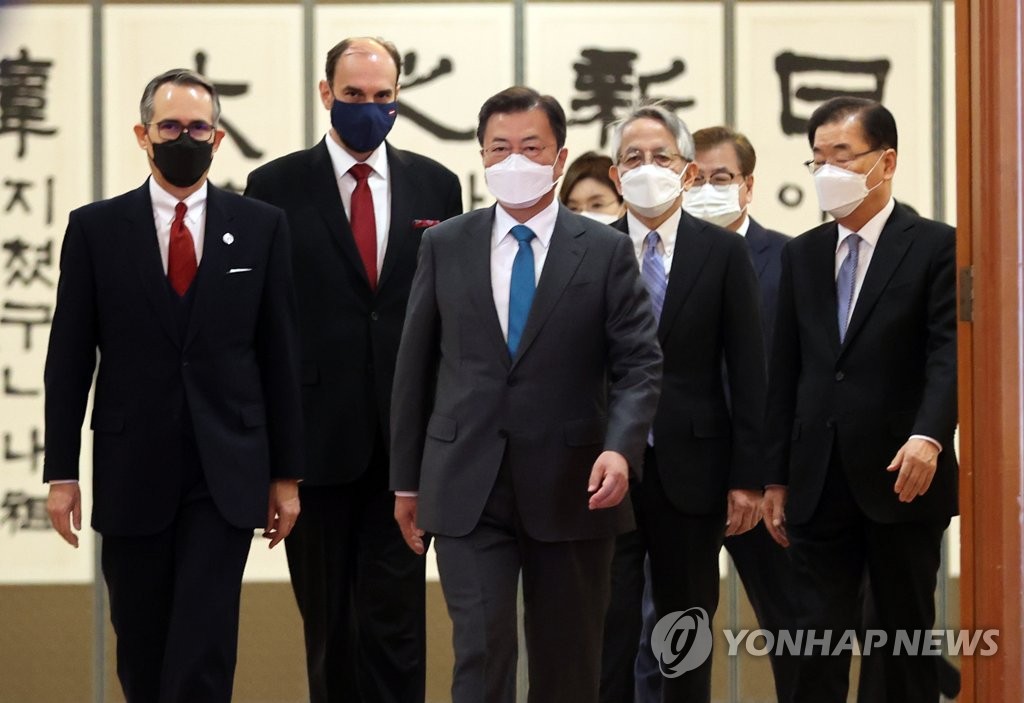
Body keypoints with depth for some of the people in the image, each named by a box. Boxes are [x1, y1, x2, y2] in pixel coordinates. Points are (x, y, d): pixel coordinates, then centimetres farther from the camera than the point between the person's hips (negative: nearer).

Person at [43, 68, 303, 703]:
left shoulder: (261, 227, 3)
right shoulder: (96, 228, 3)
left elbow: (281, 356, 5)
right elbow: (69, 360, 3)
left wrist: (287, 473, 4)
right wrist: (62, 472, 0)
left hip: (226, 475, -1)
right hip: (132, 476, 1)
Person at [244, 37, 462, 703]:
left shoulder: (436, 185, 8)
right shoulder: (276, 187, 2)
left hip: (407, 436, 1)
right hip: (316, 434, 0)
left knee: (396, 611, -3)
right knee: (328, 617, 9)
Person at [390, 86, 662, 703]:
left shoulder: (606, 251, 1)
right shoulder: (445, 246, 6)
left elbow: (639, 363, -4)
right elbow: (415, 367, 9)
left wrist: (621, 448, -22)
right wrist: (407, 479, 8)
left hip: (572, 490, 0)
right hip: (468, 490, 0)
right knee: (481, 653, -9)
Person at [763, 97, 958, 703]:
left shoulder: (936, 247, -3)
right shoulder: (803, 254, 12)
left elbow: (950, 353, -14)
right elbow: (787, 371, 13)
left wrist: (928, 437, -30)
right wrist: (778, 477, 10)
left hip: (901, 479, -4)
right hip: (821, 484, 4)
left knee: (909, 638, 6)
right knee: (819, 638, 1)